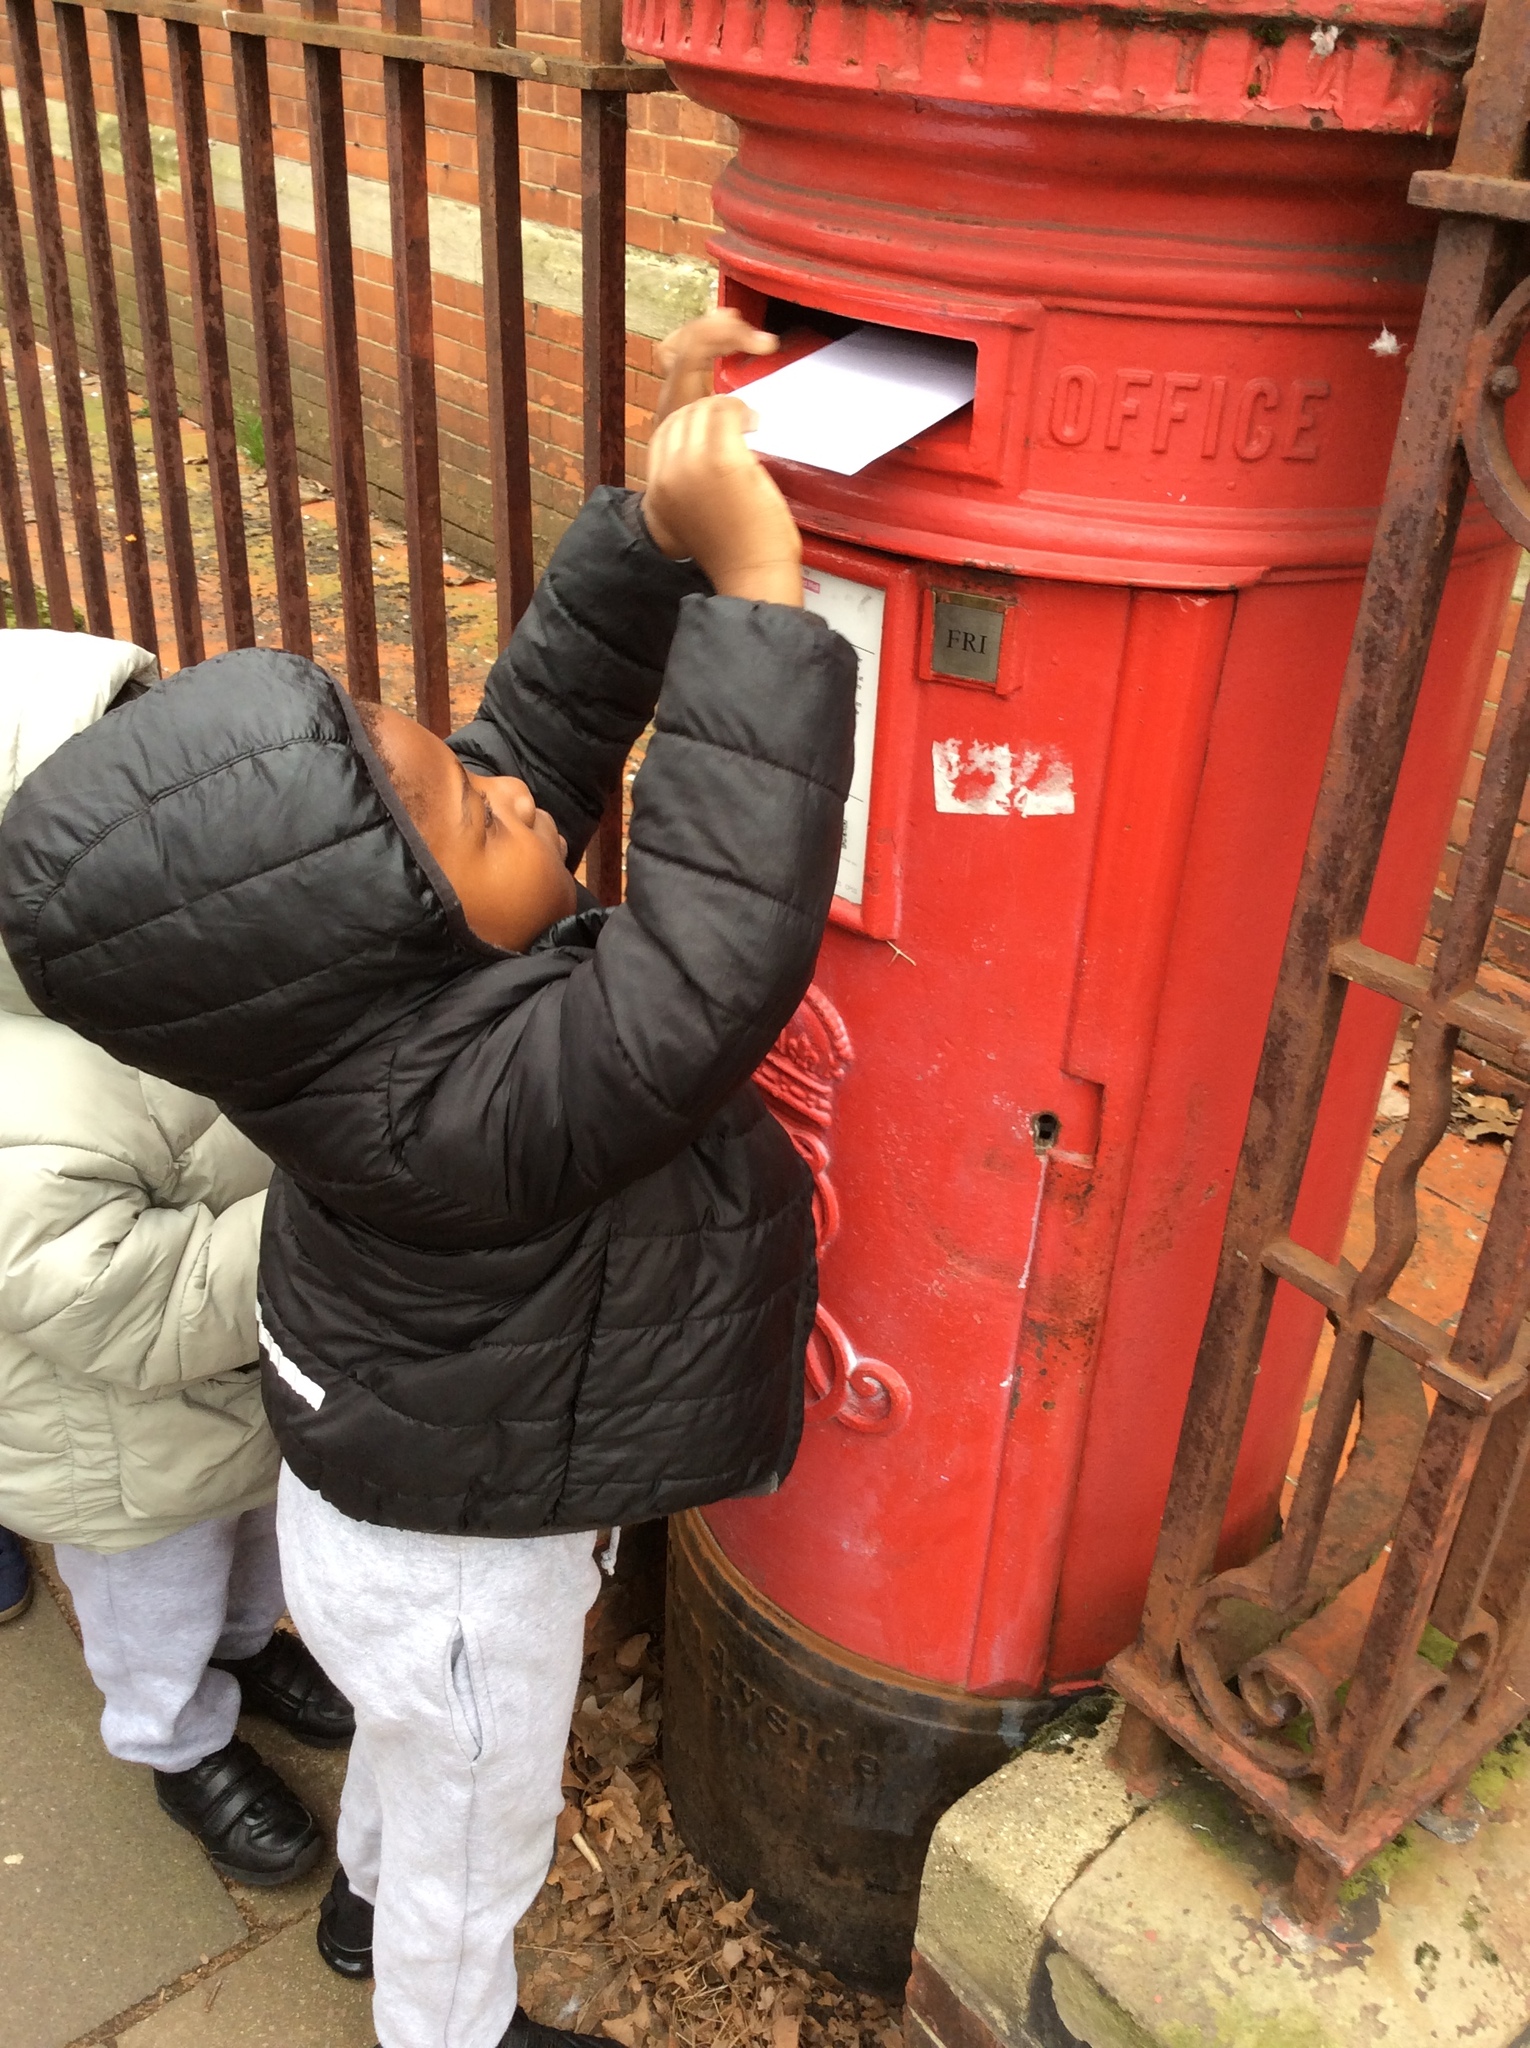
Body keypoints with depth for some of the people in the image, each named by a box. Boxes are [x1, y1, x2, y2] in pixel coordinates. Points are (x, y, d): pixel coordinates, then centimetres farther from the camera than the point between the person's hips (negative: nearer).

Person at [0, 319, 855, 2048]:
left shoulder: (379, 986, -21)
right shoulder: (453, 1116, -44)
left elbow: (549, 715, -14)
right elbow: (722, 954, -52)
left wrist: (655, 536, -26)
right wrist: (754, 587, -51)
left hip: (394, 1493, 8)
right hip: (456, 1572, -7)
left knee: (417, 1743, 38)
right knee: (476, 1849, 26)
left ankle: (368, 1898, 68)